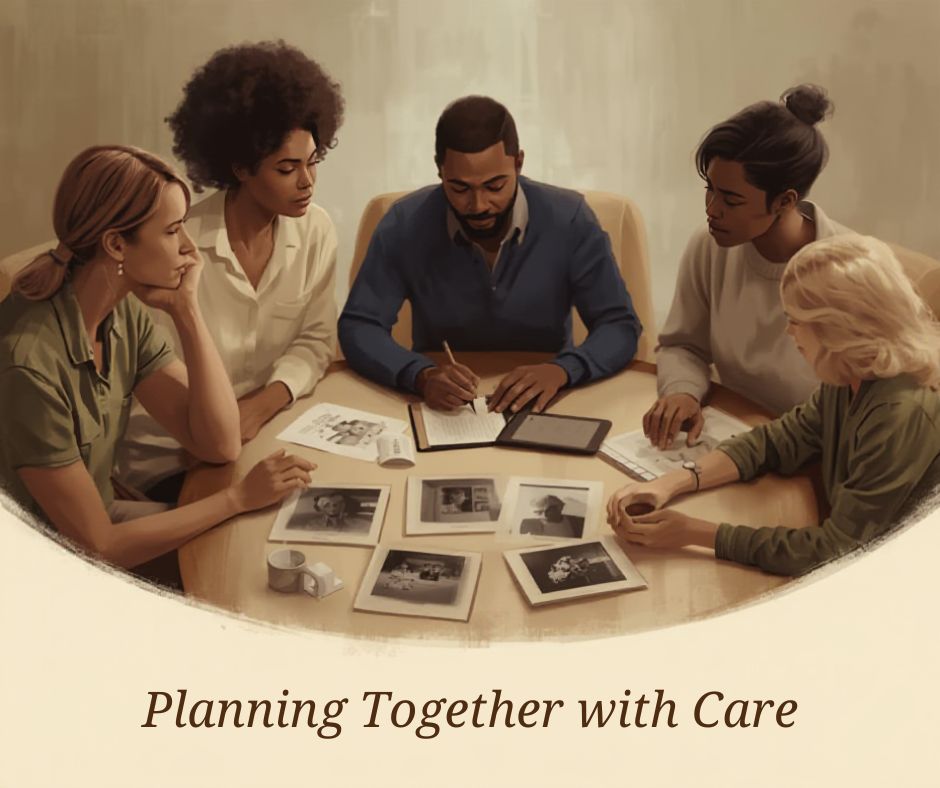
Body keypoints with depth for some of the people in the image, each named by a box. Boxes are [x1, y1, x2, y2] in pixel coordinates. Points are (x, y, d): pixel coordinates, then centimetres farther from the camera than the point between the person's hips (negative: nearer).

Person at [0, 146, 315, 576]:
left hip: (98, 523, 7)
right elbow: (97, 548, -23)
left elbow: (220, 444, -8)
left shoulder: (125, 313, -6)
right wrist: (239, 497, -16)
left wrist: (185, 307, -15)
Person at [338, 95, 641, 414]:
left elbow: (620, 326, -9)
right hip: (442, 411, 0)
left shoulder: (570, 220, -12)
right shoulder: (404, 225, -11)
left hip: (539, 410, 0)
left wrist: (560, 370, -29)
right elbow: (358, 328, -10)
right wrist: (422, 376, -29)